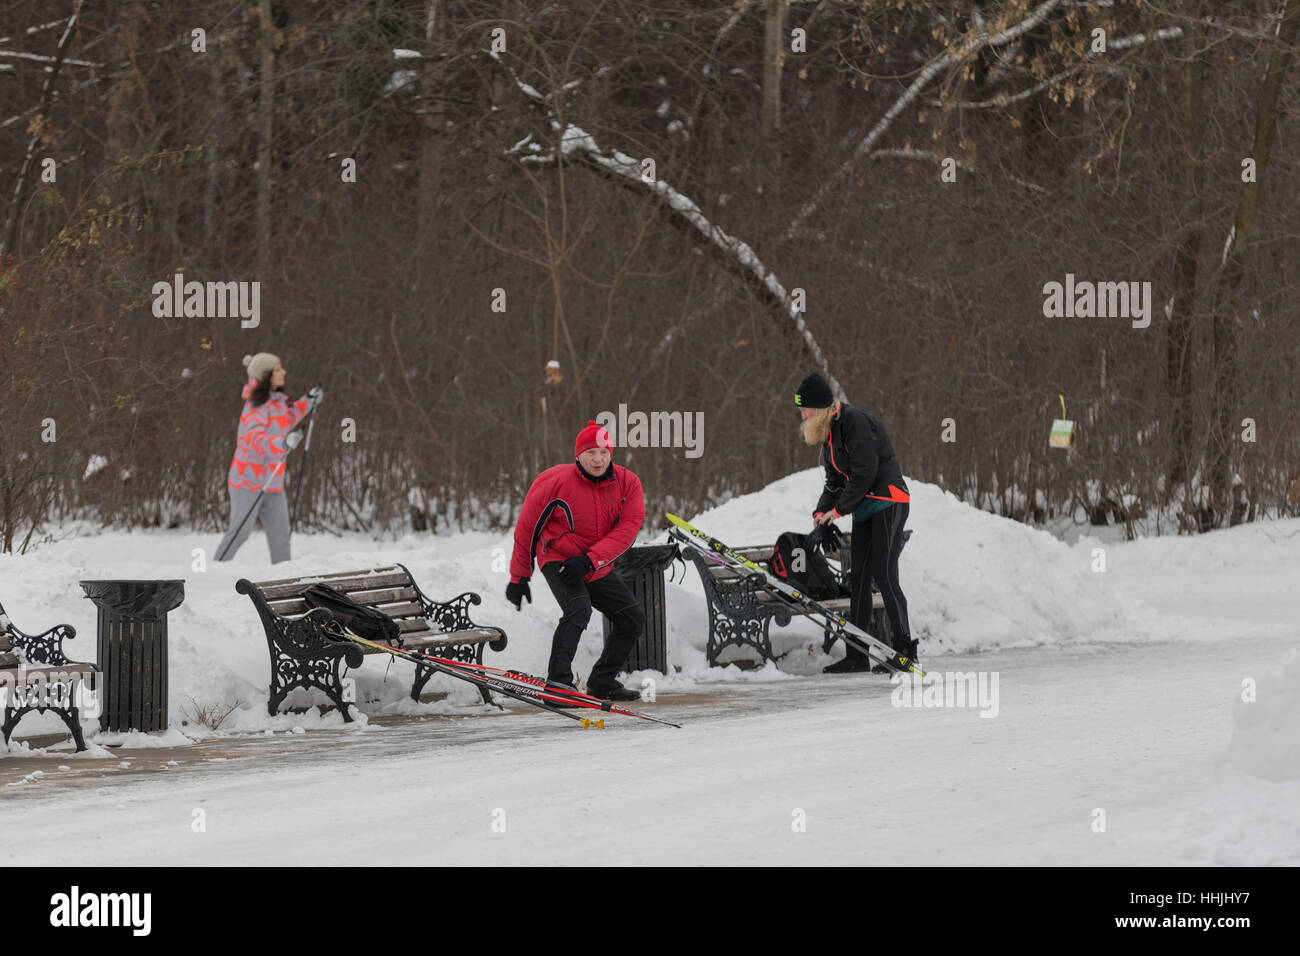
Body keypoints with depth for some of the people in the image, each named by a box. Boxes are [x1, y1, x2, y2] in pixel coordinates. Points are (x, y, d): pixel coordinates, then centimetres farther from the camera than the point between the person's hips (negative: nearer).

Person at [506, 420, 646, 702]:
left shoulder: (627, 483, -6)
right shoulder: (555, 482, -16)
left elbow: (628, 528, -15)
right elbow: (526, 528, -5)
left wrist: (590, 559, -29)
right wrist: (519, 578, -1)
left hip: (599, 569, 6)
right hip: (559, 560, -6)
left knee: (633, 619, 5)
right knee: (578, 609, -30)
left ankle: (602, 681, 17)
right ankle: (558, 682, -29)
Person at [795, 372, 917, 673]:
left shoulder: (853, 421, -16)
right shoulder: (828, 432, 14)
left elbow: (865, 473, -20)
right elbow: (834, 482, 16)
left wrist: (838, 510, -14)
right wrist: (821, 515, 0)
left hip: (888, 504, -9)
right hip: (864, 509, 9)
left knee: (884, 575, -13)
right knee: (858, 578, 5)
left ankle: (905, 648, -7)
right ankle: (857, 655, 7)